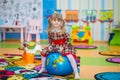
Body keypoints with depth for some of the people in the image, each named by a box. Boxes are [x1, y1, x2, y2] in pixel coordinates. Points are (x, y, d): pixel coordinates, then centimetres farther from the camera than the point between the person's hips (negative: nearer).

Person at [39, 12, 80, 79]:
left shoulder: (63, 31, -23)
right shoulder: (50, 31, -9)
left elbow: (68, 40, -15)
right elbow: (50, 39, 10)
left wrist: (63, 47, -19)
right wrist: (50, 45, -2)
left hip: (64, 47, -5)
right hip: (54, 47, 5)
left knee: (70, 56, -29)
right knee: (43, 52, 2)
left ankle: (76, 73, -17)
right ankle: (43, 68, 25)